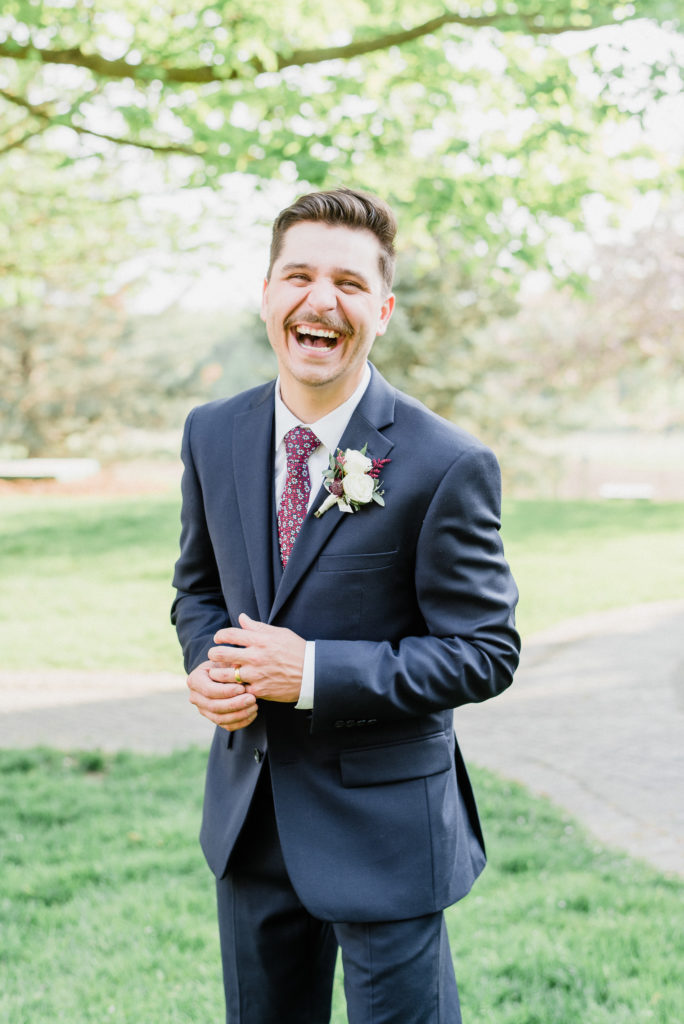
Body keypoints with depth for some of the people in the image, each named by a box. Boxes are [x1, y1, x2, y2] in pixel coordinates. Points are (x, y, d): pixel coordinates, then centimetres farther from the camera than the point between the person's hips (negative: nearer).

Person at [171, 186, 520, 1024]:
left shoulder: (446, 466, -17)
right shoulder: (212, 435, 0)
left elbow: (485, 653, -14)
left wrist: (314, 672, -23)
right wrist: (209, 662, -9)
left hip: (381, 827, -5)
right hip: (250, 818, 5)